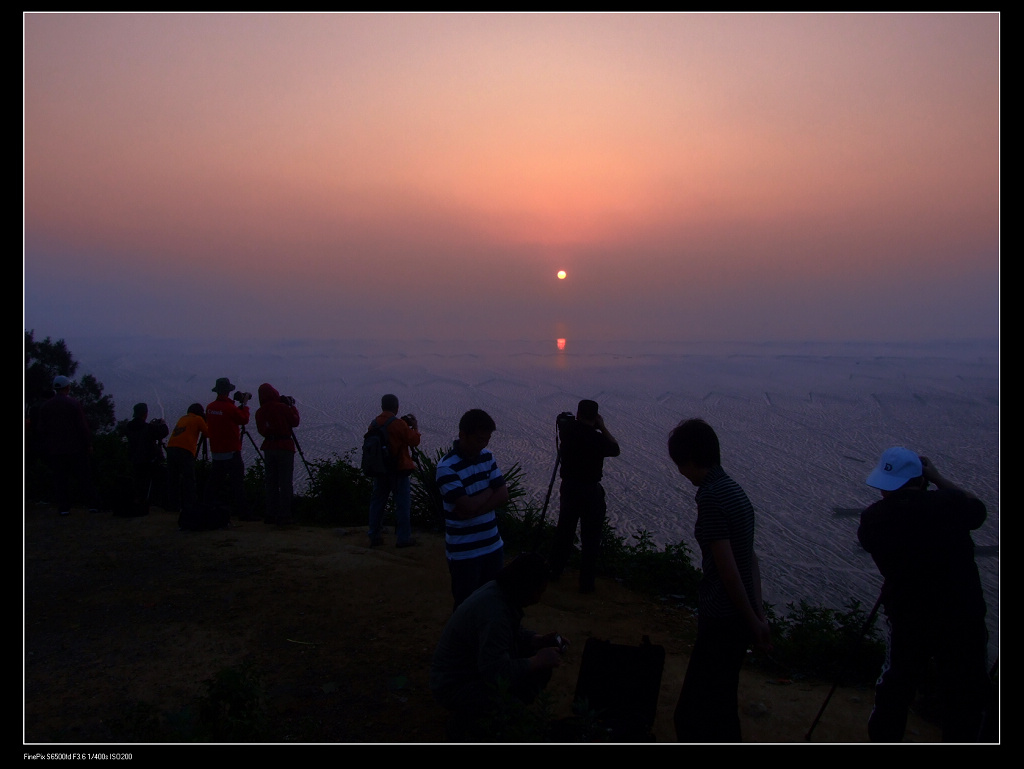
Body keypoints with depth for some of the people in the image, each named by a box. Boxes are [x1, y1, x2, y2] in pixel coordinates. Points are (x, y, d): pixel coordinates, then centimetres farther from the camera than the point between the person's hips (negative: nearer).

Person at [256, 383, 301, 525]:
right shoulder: (282, 407, -8)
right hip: (284, 447, -4)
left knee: (271, 483, 12)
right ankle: (284, 516, -4)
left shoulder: (260, 412, 3)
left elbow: (261, 430, 10)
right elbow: (295, 422, 0)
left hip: (268, 448, 4)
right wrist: (292, 406, 11)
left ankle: (271, 515, 13)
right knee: (285, 483, -2)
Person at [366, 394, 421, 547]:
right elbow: (414, 441, -9)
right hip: (399, 470, -6)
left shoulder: (374, 424, 2)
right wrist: (415, 426, 7)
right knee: (403, 503, 3)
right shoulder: (399, 424, -16)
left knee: (377, 501, 13)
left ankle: (374, 537, 18)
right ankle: (403, 538, 6)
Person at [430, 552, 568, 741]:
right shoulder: (494, 613, -34)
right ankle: (461, 726, -2)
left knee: (541, 668, 2)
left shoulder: (500, 592, -5)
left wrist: (541, 641, -4)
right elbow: (496, 672, -34)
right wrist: (537, 661, -23)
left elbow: (515, 635, 12)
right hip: (454, 684, -9)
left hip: (478, 666, 9)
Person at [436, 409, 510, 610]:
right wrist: (489, 490, -8)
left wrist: (475, 508, -16)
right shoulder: (447, 467, -19)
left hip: (493, 546, 6)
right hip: (464, 553, -6)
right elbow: (468, 507, -25)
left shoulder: (487, 457, 3)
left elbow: (503, 495, -2)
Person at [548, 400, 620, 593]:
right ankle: (586, 584, 10)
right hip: (590, 491, -5)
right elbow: (615, 449, -1)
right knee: (590, 539, 5)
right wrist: (602, 427, -1)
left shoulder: (567, 429, -6)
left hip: (568, 488, 5)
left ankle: (555, 571, 33)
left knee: (564, 531, 20)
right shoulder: (597, 438, -19)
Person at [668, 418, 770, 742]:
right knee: (721, 703, 24)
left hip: (722, 620, -10)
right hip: (741, 618, 10)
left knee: (692, 715, 0)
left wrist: (754, 622, -12)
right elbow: (750, 559, 11)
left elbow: (728, 570, -21)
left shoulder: (711, 498, -20)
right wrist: (758, 616, 13)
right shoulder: (734, 490, 10)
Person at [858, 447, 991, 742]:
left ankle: (882, 738, 32)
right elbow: (978, 509, 8)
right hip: (963, 619, -2)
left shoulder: (872, 518, -9)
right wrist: (937, 477, 12)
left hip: (906, 618, 2)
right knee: (965, 696, 14)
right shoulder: (948, 504, -13)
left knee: (895, 688, 20)